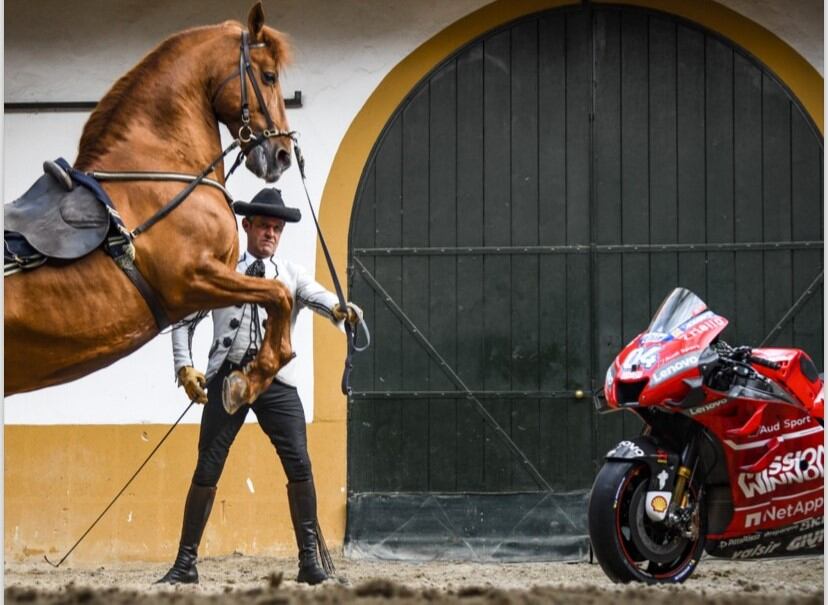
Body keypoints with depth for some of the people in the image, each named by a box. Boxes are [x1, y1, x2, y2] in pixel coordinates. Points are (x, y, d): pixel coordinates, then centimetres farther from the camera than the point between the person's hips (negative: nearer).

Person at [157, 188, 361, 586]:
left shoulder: (291, 275, 12)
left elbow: (316, 296, -8)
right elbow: (185, 321, 14)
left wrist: (339, 309, -31)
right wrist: (184, 367, -1)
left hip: (275, 378, 0)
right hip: (228, 374, 0)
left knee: (299, 464, -11)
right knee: (207, 470, -1)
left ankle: (310, 559, -2)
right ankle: (186, 561, 8)